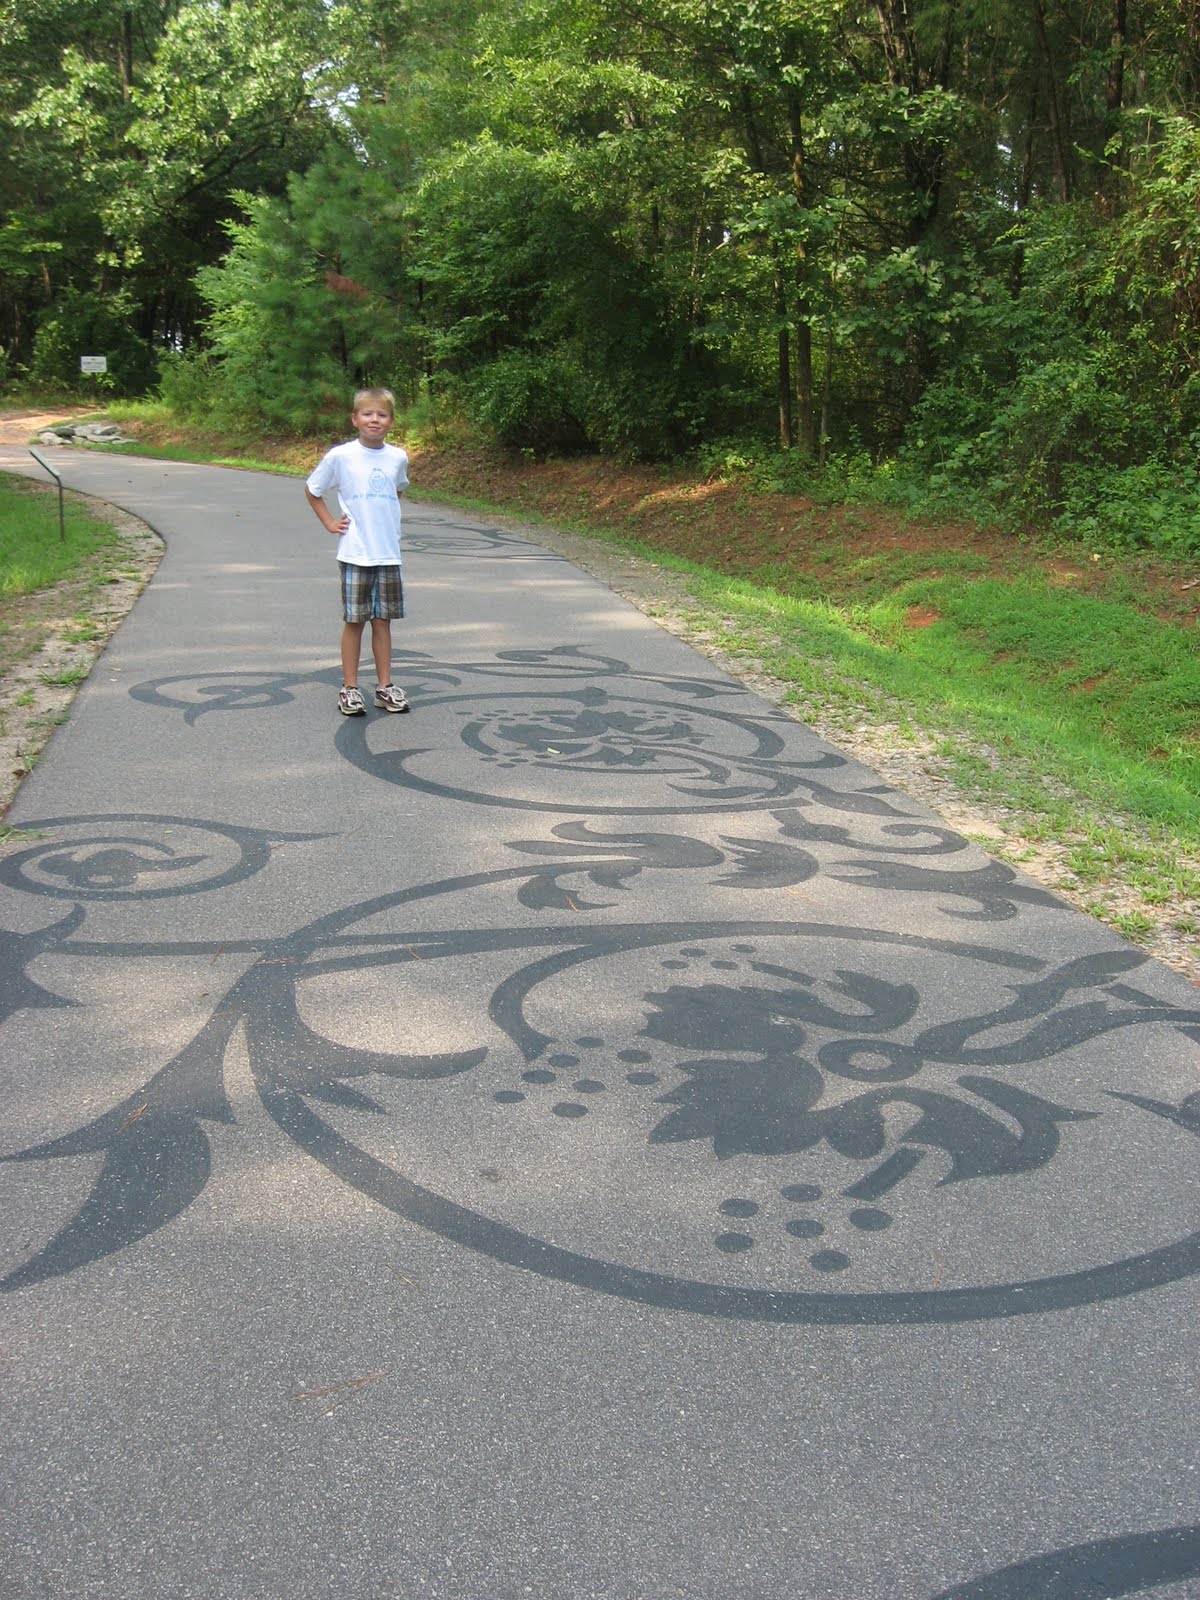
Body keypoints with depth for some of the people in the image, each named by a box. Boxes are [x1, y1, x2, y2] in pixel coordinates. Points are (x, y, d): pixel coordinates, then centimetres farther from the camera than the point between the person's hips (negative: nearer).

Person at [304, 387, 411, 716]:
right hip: (354, 553, -3)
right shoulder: (340, 456, -5)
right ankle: (349, 688, 11)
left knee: (383, 620, 8)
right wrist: (329, 523, 2)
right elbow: (312, 489, 8)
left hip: (389, 553, 3)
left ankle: (385, 686, 16)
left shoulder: (398, 458, 5)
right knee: (354, 621, 2)